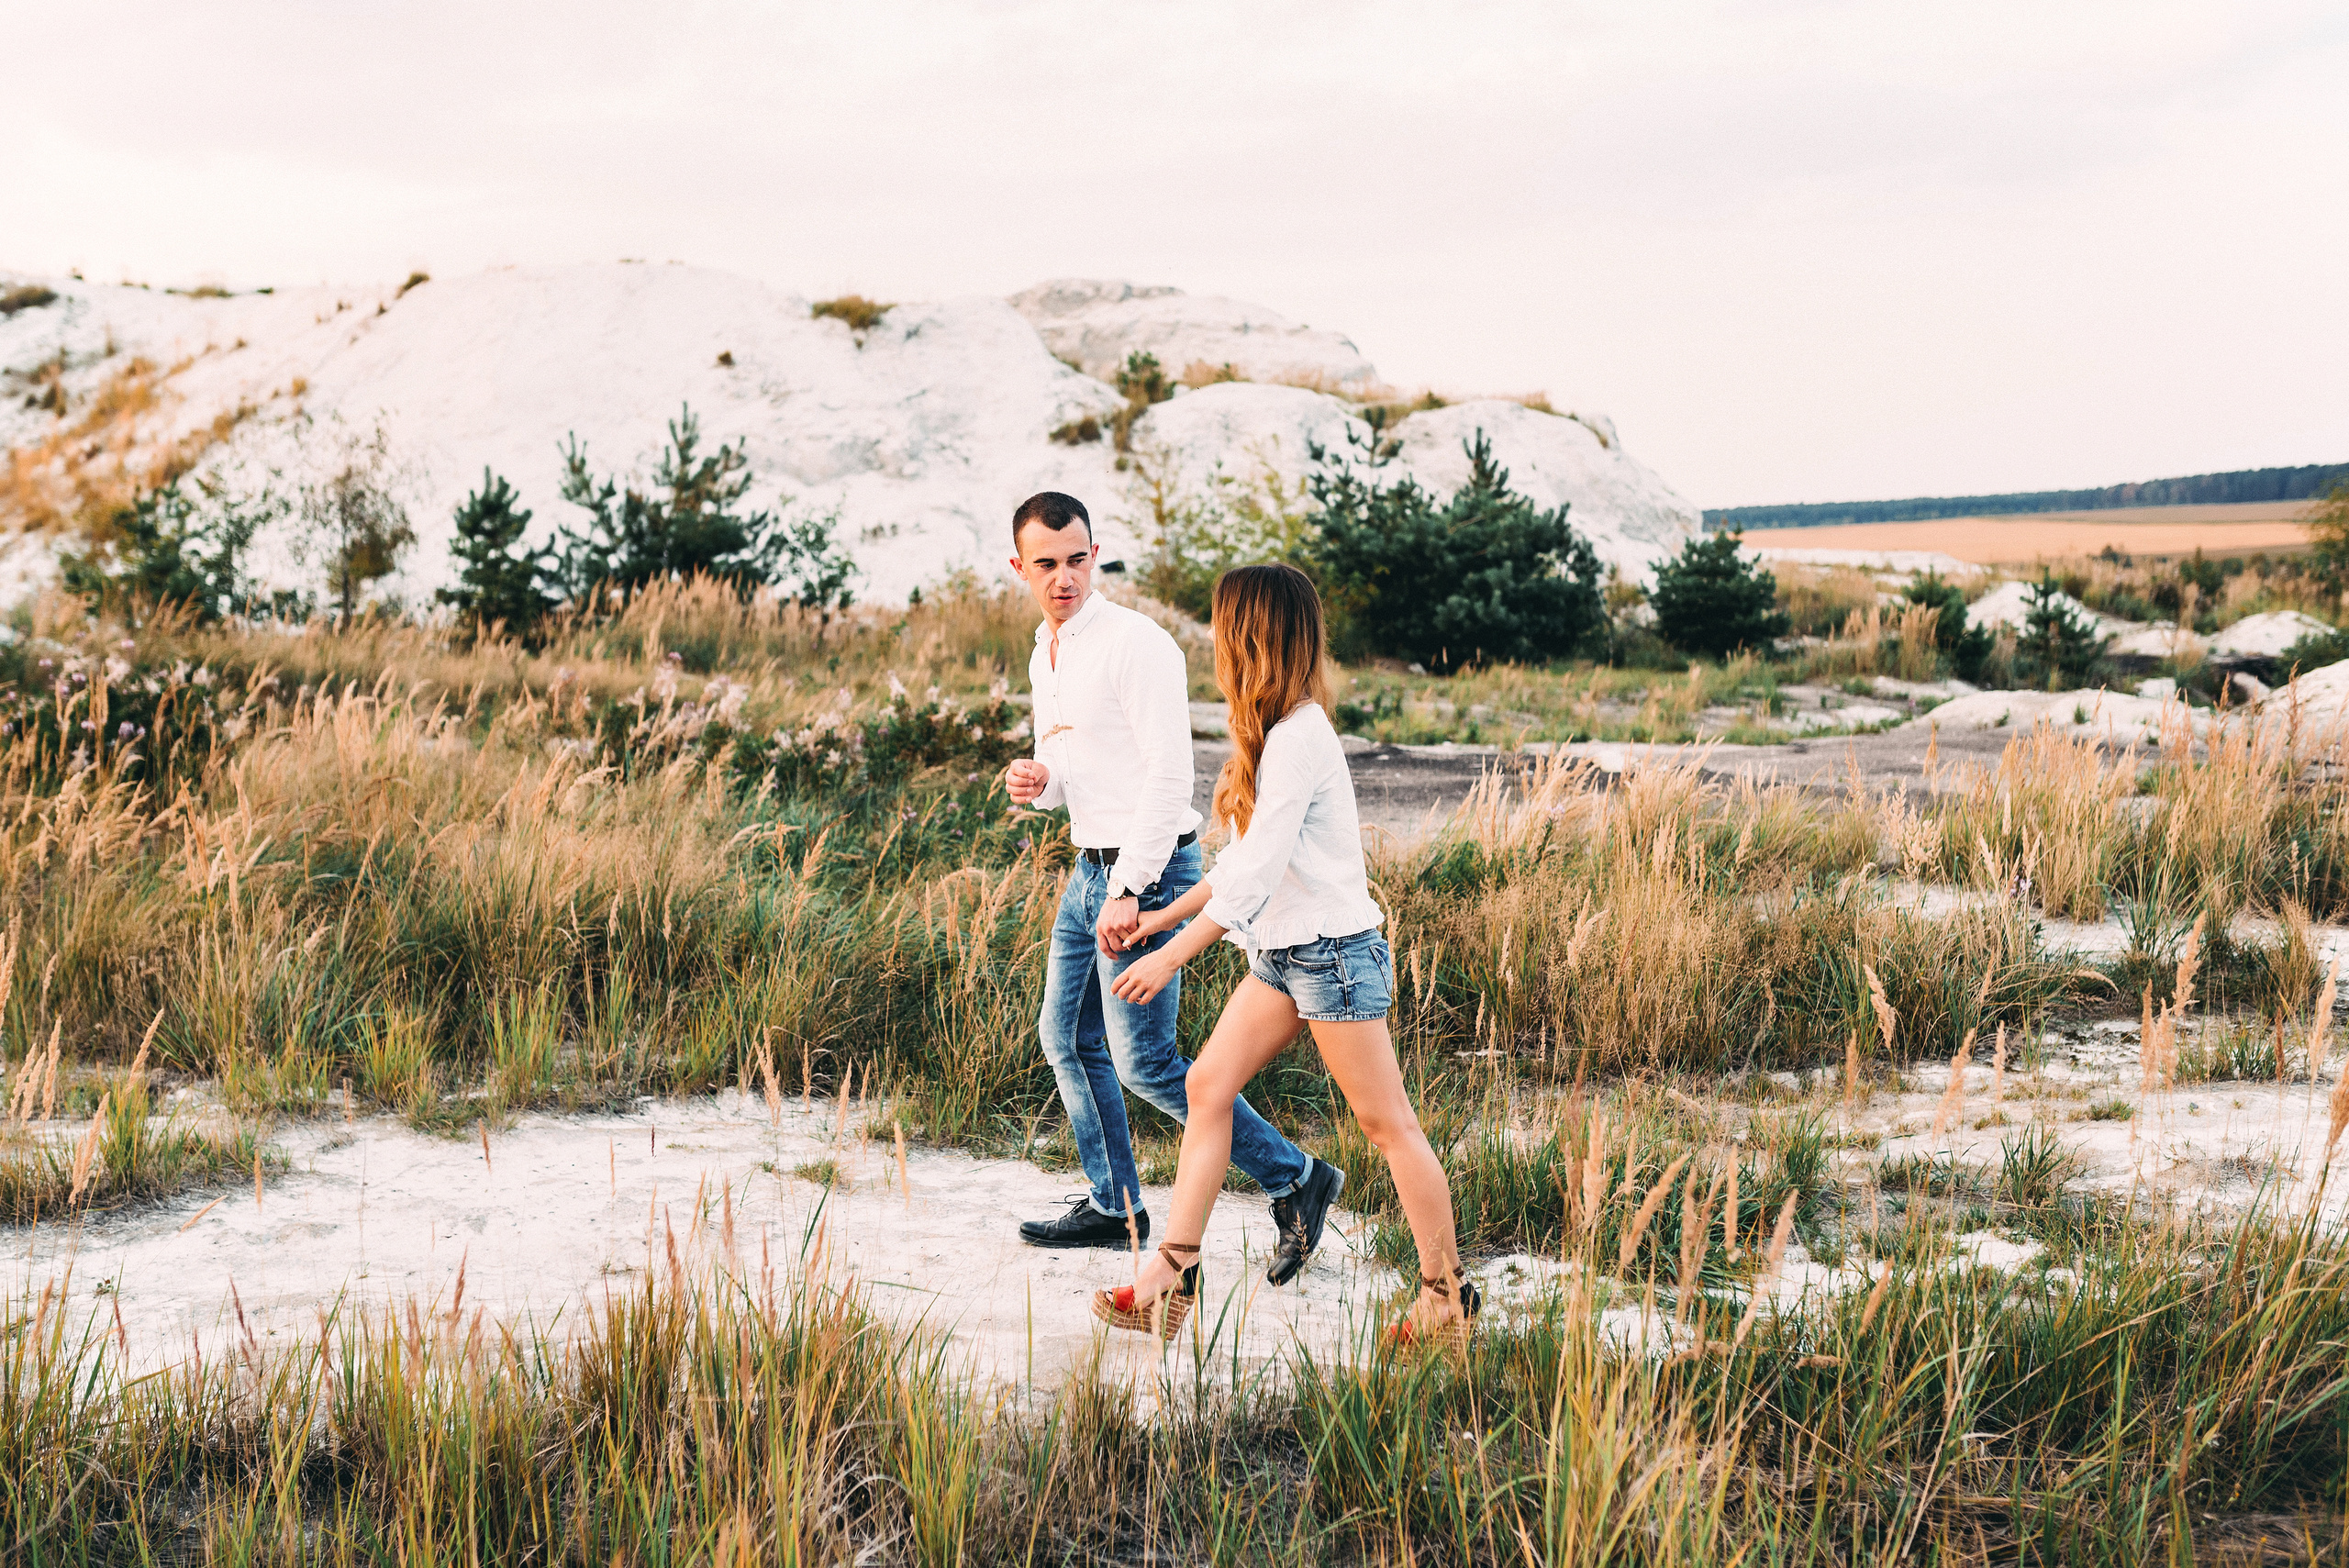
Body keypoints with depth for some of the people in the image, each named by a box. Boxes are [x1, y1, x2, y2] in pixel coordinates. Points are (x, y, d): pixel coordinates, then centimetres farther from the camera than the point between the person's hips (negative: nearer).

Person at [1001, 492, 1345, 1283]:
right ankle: (1113, 1205, 28)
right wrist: (1036, 781, -1)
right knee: (1068, 1040, 14)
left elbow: (1168, 775, -20)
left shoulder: (1135, 644, -15)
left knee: (1142, 1062, -9)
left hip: (1147, 869, -9)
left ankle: (1295, 1180, 1)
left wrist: (1129, 890, -24)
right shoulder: (1045, 655, 13)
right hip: (1091, 866, 9)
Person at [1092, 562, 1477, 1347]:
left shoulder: (1300, 738, -20)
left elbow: (1258, 869, -23)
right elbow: (1245, 858, 17)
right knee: (1208, 1083, 5)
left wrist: (1173, 954, -22)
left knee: (1387, 1123, -1)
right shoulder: (1275, 732, 11)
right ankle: (1172, 1274, 8)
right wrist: (1166, 915, 17)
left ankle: (1448, 1295, 10)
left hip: (1333, 950, -10)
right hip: (1282, 951, 10)